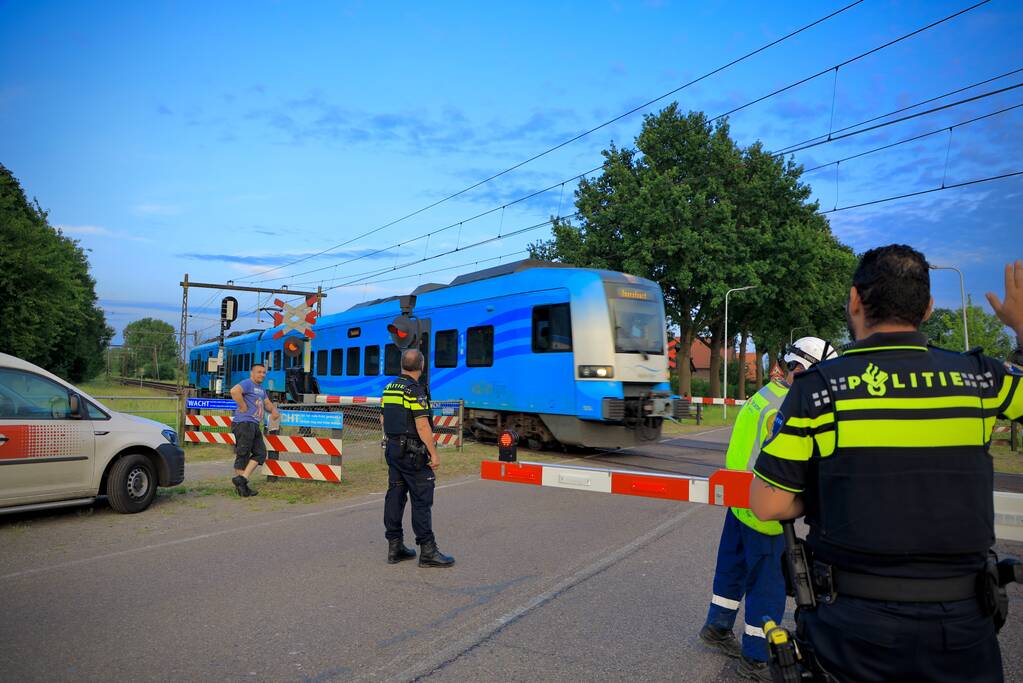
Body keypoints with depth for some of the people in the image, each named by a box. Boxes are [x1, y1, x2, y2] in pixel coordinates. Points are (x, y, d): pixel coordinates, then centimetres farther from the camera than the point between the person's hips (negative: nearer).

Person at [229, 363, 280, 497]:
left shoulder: (261, 388, 23)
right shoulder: (247, 383, -8)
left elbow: (267, 403, 29)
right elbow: (234, 391, -27)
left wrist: (274, 410, 7)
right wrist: (243, 406, -20)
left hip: (254, 425, 10)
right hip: (244, 423, -10)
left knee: (260, 453, 7)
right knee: (243, 455, -4)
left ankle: (242, 479, 8)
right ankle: (240, 486, 2)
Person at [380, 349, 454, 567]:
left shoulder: (389, 388, 10)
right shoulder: (415, 390, -16)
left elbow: (383, 419, 17)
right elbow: (422, 426, -20)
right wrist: (434, 453, -17)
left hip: (392, 449, 9)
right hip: (413, 452, -9)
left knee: (395, 495, 11)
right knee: (421, 499, -4)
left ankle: (394, 547, 17)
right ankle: (427, 551, -1)